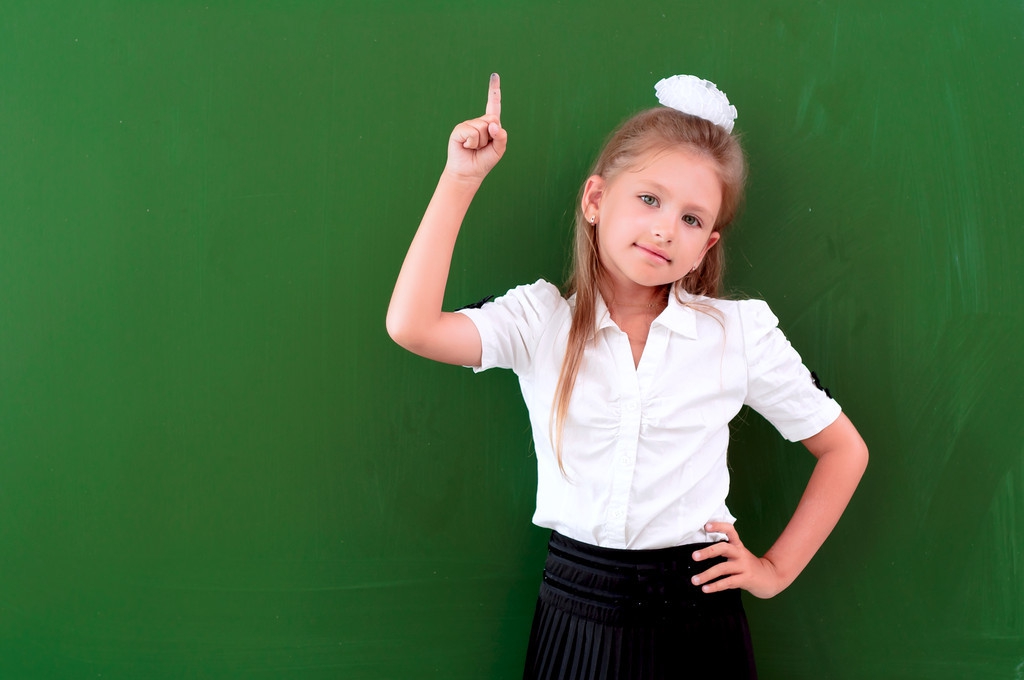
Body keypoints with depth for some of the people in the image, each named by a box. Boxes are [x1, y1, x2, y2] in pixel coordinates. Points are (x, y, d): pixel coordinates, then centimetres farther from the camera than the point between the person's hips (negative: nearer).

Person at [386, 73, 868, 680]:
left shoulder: (741, 332, -5)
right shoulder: (541, 320, -6)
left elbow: (846, 451, 5)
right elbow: (411, 327, -23)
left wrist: (778, 570, 1)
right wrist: (461, 180, -18)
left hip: (698, 612, 0)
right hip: (579, 612, 1)